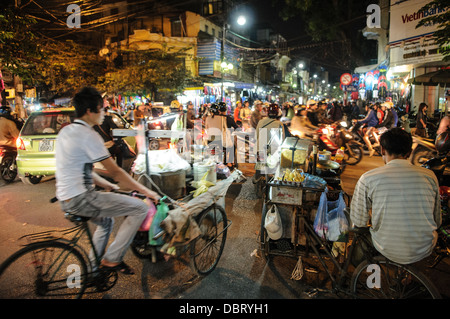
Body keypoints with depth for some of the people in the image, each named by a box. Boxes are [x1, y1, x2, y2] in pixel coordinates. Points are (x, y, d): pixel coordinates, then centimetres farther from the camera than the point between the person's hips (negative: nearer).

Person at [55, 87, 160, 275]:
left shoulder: (66, 131, 13)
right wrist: (146, 191, -10)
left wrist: (108, 185, 21)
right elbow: (115, 172, -17)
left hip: (65, 198, 10)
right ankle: (112, 258, 2)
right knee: (140, 208, -9)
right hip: (80, 198, -10)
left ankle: (92, 268, 38)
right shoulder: (88, 135, -17)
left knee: (106, 220, 33)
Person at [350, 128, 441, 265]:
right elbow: (437, 222, 2)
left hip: (387, 251, -2)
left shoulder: (367, 179, -16)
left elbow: (358, 221, -7)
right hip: (424, 251, 2)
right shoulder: (429, 176, -8)